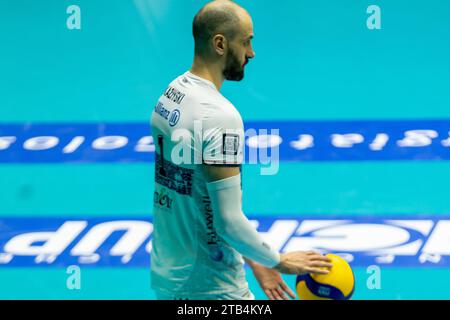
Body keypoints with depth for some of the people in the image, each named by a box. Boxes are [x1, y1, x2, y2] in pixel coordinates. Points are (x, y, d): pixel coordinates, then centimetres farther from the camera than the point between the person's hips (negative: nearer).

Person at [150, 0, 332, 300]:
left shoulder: (170, 94, 6)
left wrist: (251, 260, 15)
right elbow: (228, 222, -23)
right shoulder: (219, 116, -22)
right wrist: (279, 261, -8)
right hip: (209, 290, -9)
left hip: (166, 276, 9)